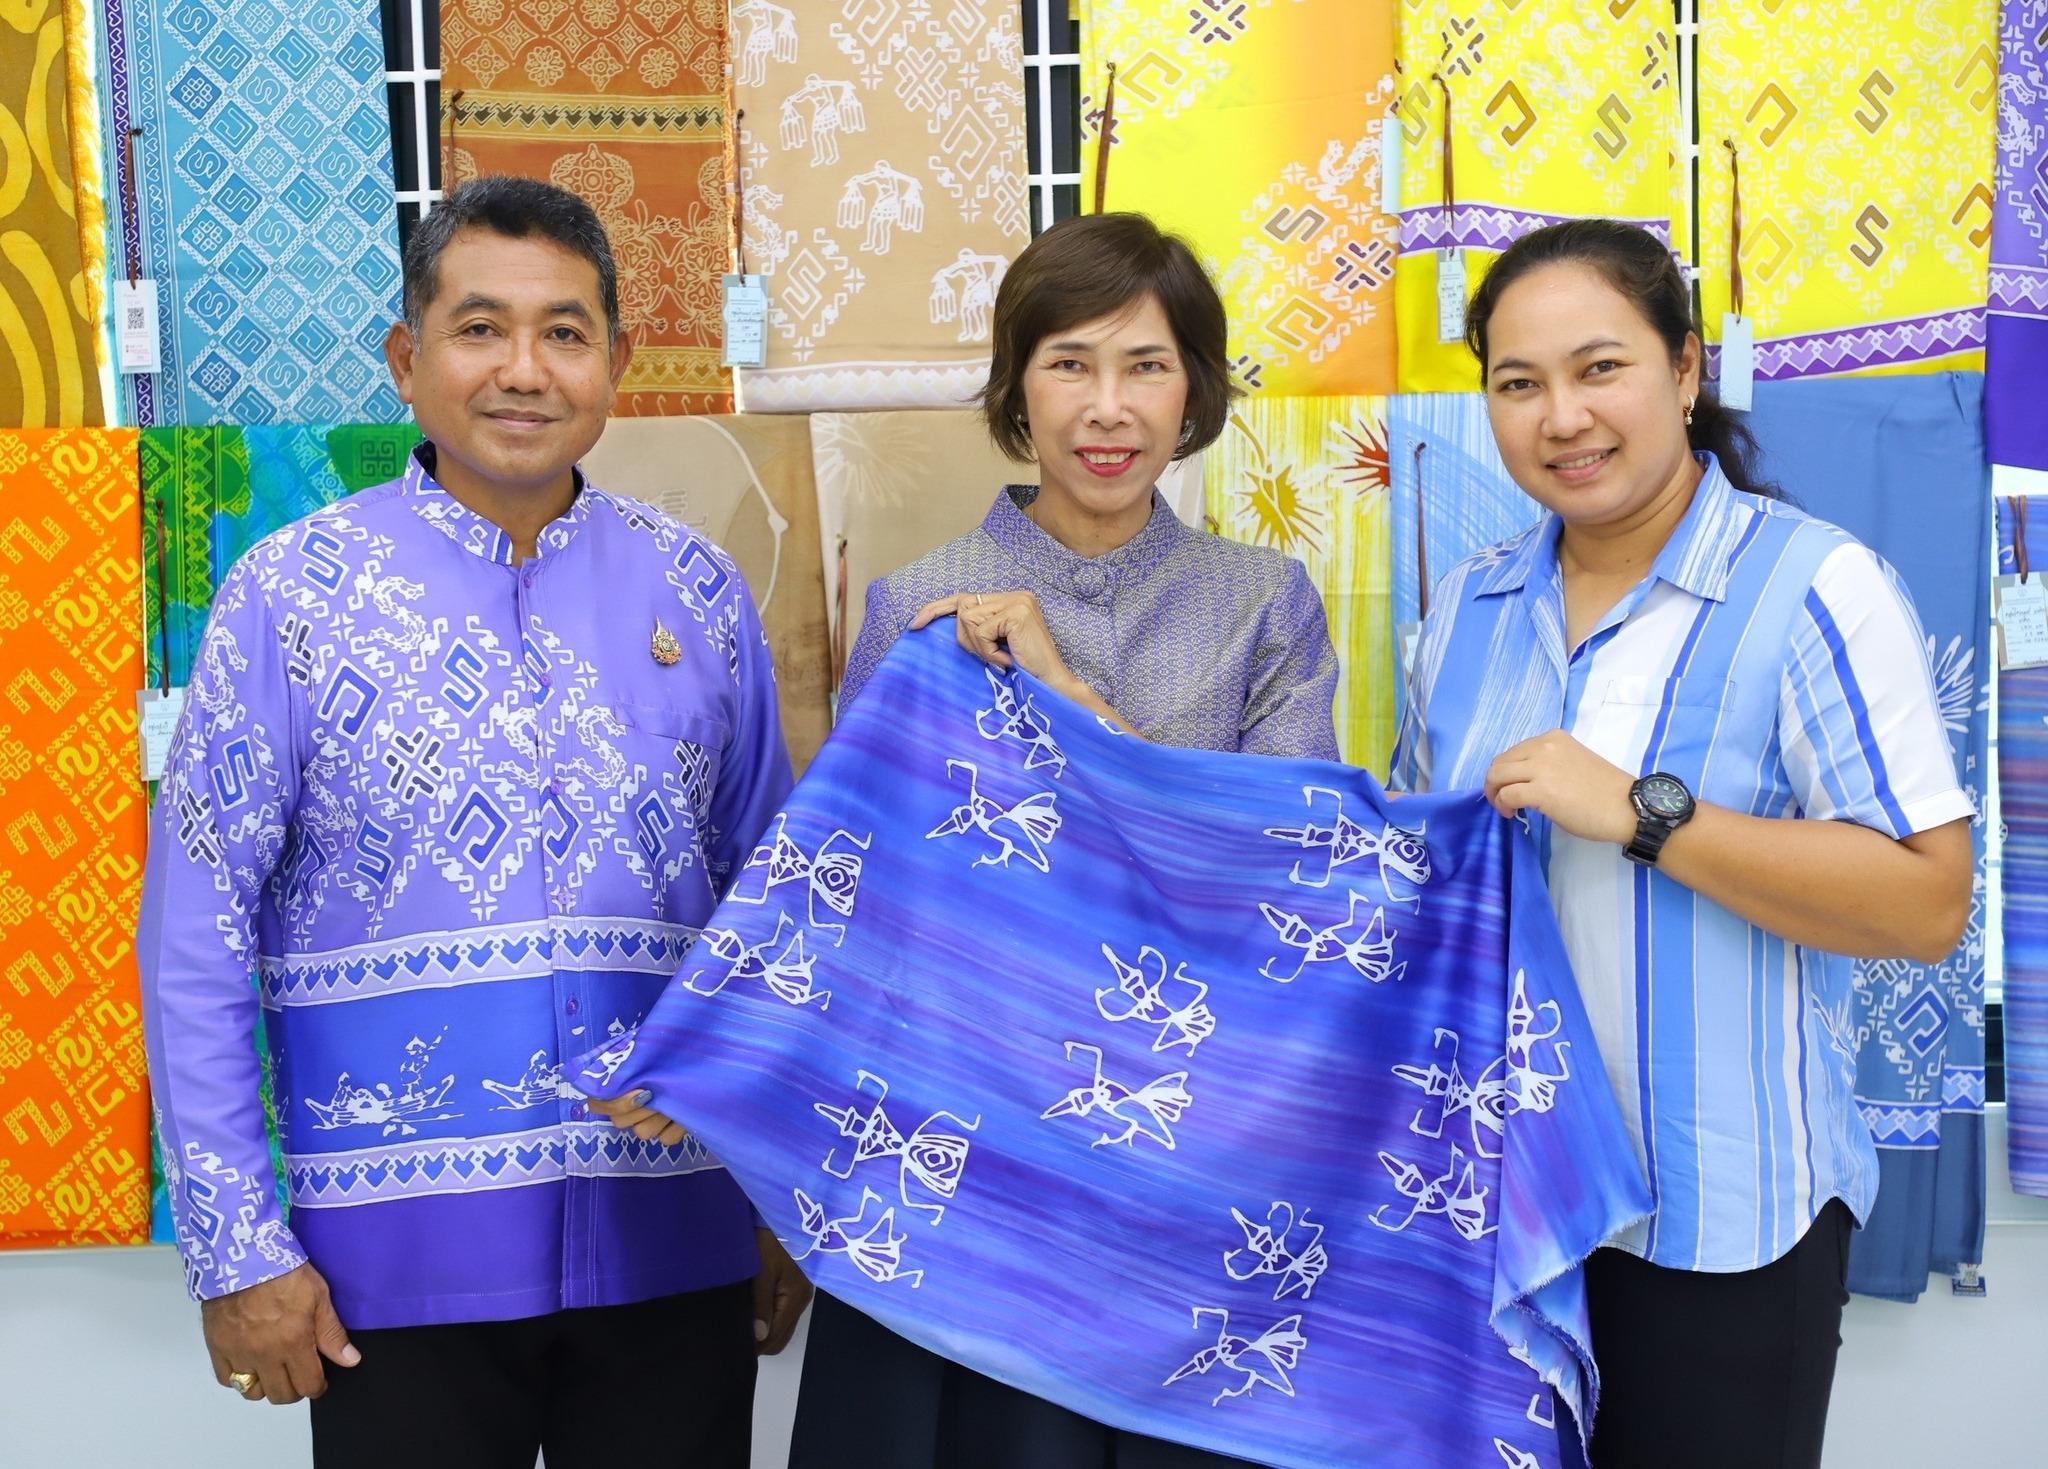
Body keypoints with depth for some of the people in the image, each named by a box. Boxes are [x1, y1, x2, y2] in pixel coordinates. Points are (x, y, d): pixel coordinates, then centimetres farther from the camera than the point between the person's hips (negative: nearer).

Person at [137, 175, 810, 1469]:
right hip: (397, 1259, -2)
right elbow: (198, 932, -4)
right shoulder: (289, 594, -4)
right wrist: (236, 1245, -6)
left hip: (676, 1242, 2)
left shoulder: (699, 591, 2)